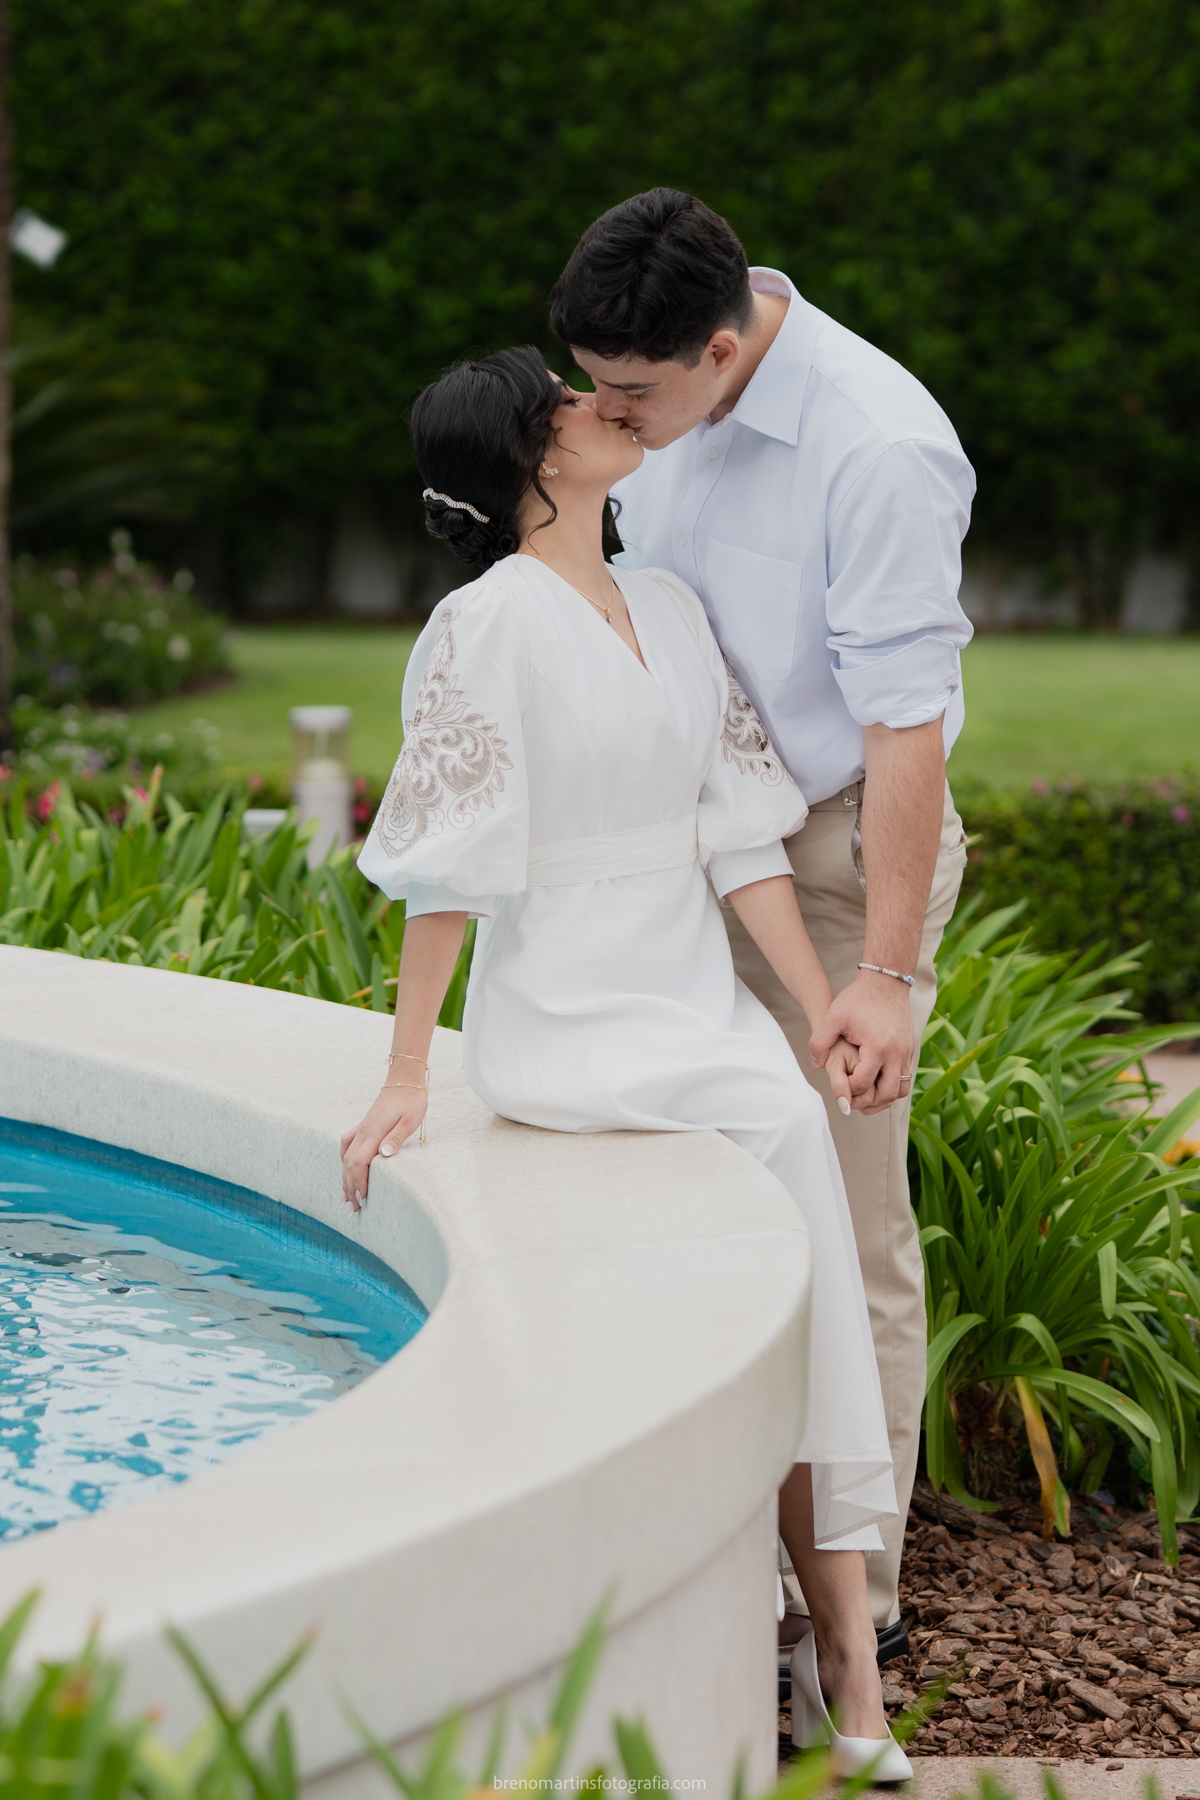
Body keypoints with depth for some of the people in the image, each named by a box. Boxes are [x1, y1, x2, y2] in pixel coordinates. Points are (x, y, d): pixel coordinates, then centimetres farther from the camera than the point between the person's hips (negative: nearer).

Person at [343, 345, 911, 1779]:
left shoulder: (670, 607, 12)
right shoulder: (490, 622, -9)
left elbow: (736, 831, 8)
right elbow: (446, 862, -11)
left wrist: (828, 1008, 0)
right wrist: (406, 1076, -12)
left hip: (697, 998, 6)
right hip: (561, 1017, -6)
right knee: (783, 1130, -22)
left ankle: (843, 1641, -14)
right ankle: (837, 1623, -13)